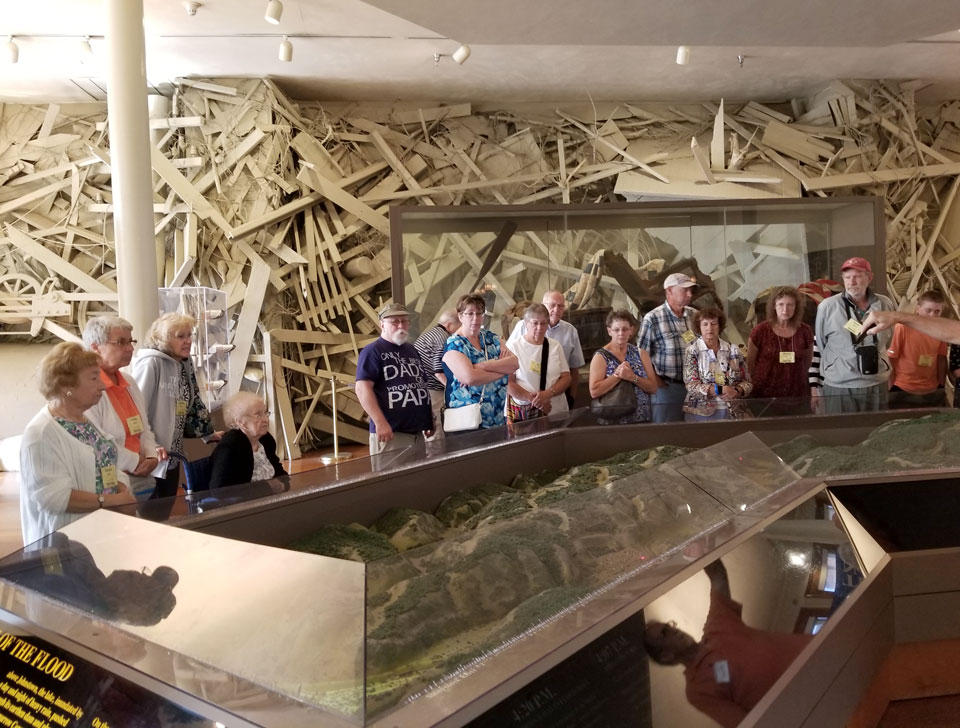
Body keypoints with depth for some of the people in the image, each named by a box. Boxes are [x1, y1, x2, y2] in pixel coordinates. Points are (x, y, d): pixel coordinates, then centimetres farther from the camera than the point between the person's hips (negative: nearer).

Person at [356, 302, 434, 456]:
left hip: (419, 430, 8)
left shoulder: (412, 350, 18)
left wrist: (429, 420, 17)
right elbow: (362, 389, -15)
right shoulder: (372, 351, -6)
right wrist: (380, 423, -22)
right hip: (392, 432, -7)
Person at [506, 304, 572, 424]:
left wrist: (547, 394, -13)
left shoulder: (555, 346, 9)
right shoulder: (513, 347, -3)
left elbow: (566, 378, 5)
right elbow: (508, 382, -9)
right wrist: (532, 399, -18)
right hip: (523, 413, -3)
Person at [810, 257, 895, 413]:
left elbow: (889, 341, 19)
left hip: (877, 386, 4)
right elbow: (817, 348, 0)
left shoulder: (885, 304, 3)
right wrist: (814, 384, 2)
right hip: (838, 388, -3)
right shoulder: (827, 307, -6)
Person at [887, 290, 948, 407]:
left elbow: (942, 358, 9)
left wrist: (942, 387, 10)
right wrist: (891, 389, -8)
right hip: (903, 390, -4)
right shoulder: (902, 327, -16)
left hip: (932, 391, 4)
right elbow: (890, 359, -11)